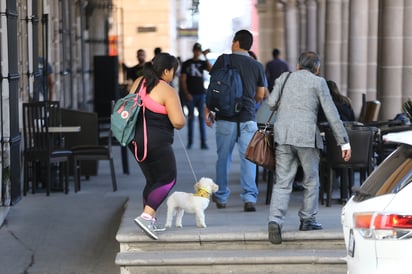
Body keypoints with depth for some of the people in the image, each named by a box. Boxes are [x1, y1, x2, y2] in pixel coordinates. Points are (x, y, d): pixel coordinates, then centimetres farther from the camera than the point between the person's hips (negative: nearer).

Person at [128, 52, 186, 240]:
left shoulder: (139, 82, 10)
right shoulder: (167, 91, -14)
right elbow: (178, 121, -18)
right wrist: (183, 120, 5)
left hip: (135, 140, 8)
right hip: (156, 141, -8)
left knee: (152, 180, 17)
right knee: (168, 179, -2)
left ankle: (150, 221, 15)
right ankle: (146, 216, -16)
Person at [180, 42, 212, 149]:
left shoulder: (202, 63, 9)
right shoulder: (186, 64, 5)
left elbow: (210, 69, -12)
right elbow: (183, 80, 2)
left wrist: (205, 57, -15)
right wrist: (186, 93, -8)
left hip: (201, 93, 1)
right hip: (190, 95, -1)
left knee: (202, 117, -3)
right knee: (191, 118, 3)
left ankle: (203, 142, -5)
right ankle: (190, 142, 9)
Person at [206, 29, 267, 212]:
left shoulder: (224, 60, 0)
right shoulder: (257, 66, 7)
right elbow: (260, 96, 12)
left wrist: (208, 111, 8)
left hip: (226, 117, -1)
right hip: (248, 118, 1)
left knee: (223, 157, 10)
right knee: (248, 158, 1)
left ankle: (221, 197, 20)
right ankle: (249, 198, -7)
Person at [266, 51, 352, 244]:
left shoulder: (284, 78, 15)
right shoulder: (318, 82, 5)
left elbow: (271, 102, 4)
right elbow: (331, 114, 1)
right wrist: (344, 142, 3)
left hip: (282, 134, 3)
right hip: (306, 135, -3)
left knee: (282, 182, 1)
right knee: (311, 180, 14)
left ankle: (275, 220, -15)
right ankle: (307, 220, 18)